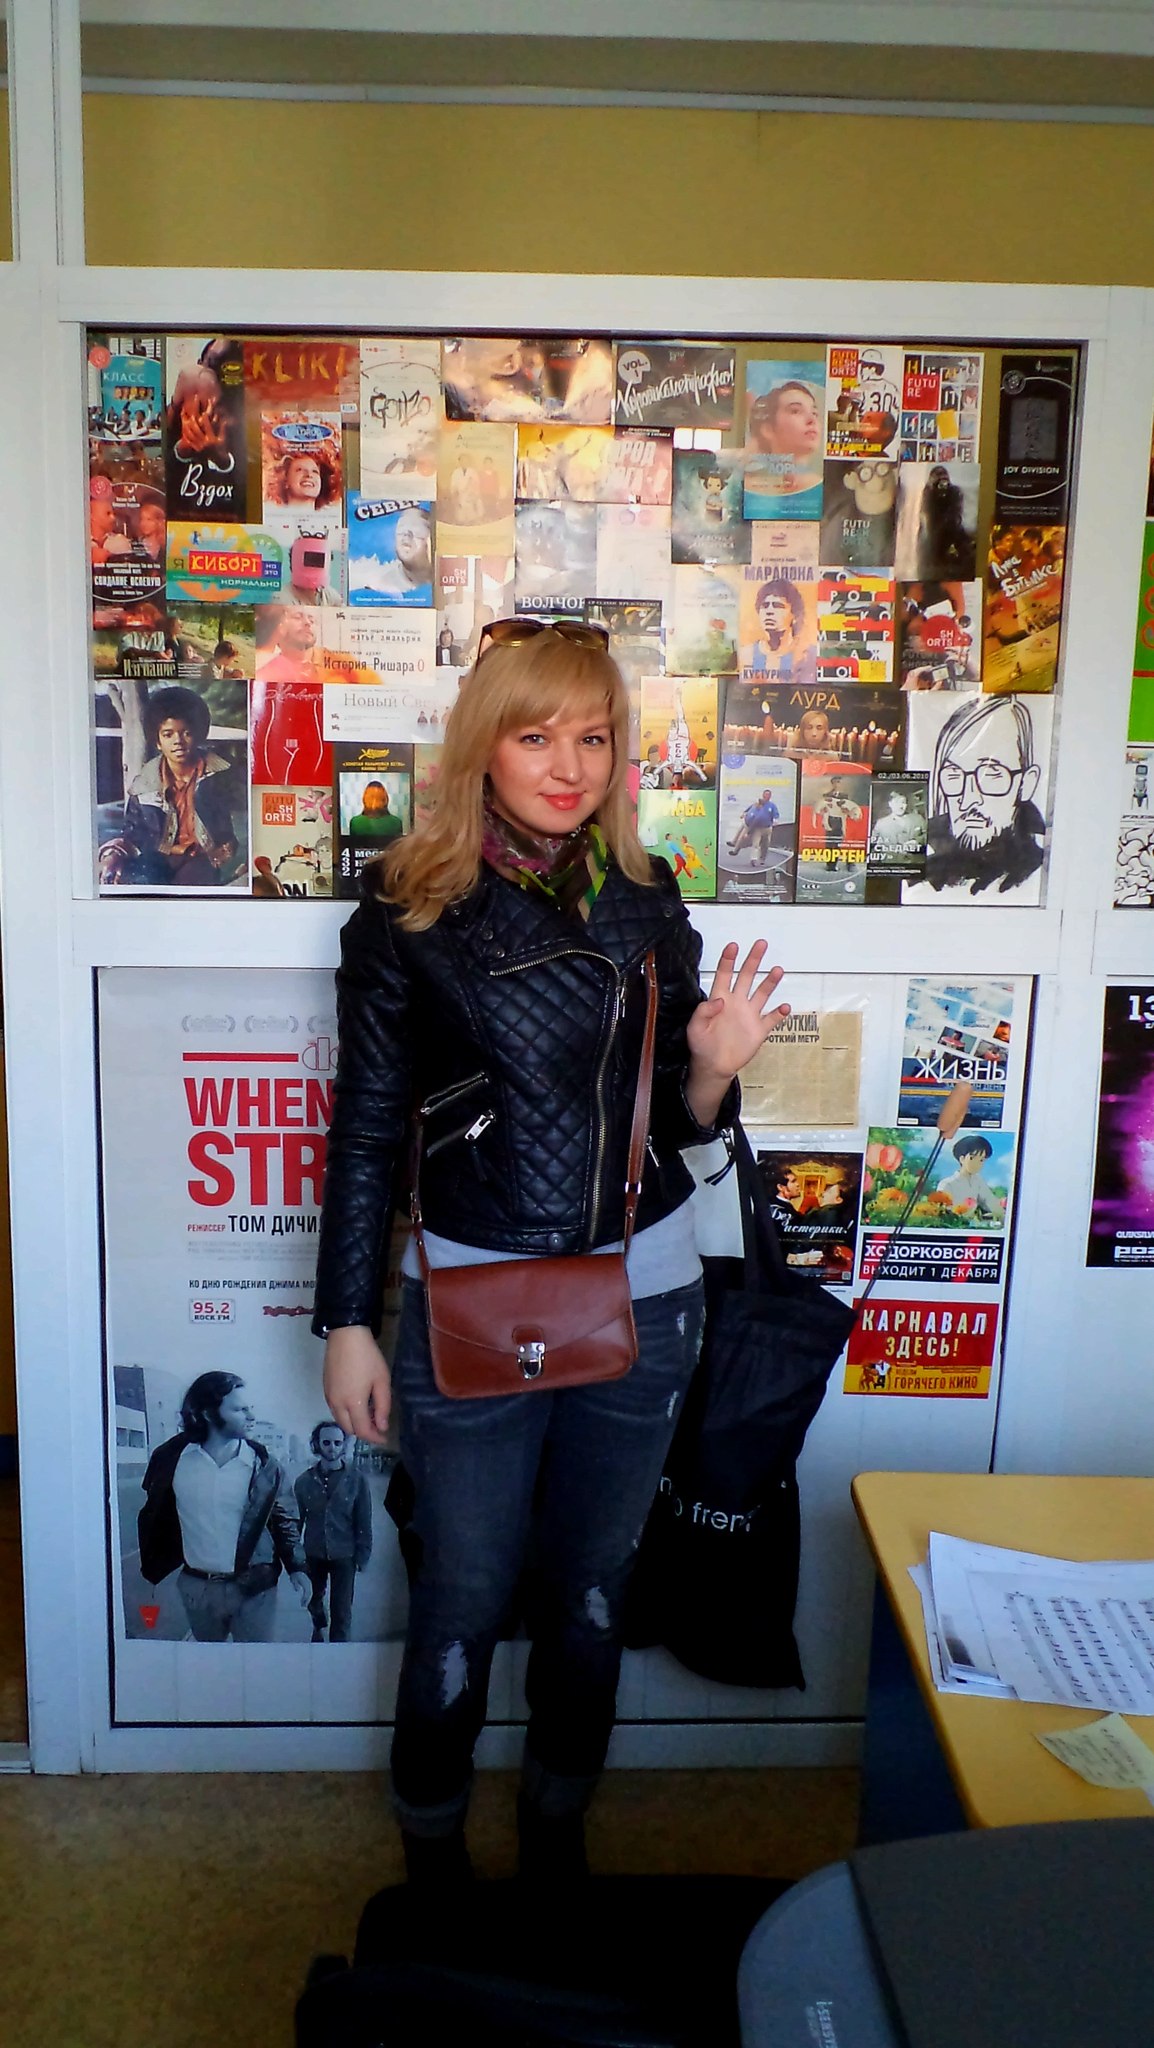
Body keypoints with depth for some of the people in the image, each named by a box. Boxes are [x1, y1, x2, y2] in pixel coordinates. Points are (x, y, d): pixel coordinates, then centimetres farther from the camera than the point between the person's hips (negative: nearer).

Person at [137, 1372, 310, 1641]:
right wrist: (151, 1571, 6)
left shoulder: (261, 1461, -8)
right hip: (197, 1586, 2)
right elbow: (153, 1517, 6)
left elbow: (281, 1517, 1)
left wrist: (296, 1567, -7)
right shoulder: (172, 1457, -7)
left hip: (253, 1586, -1)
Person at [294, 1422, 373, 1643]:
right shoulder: (305, 1481, -2)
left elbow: (364, 1521, -4)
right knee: (314, 1600, 22)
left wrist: (363, 1555, -6)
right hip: (313, 1554, 2)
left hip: (344, 1556, -2)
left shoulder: (357, 1479, -7)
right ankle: (319, 1628, 49)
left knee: (342, 1612, -2)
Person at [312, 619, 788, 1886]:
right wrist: (348, 1324, -3)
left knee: (593, 1590, 18)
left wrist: (714, 1067, -15)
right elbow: (365, 1131, -3)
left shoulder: (647, 904, 1)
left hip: (642, 1298, 3)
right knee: (462, 1604, 10)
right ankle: (431, 1855, 38)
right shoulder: (409, 911, -8)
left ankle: (558, 1838, 43)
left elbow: (675, 1127, 7)